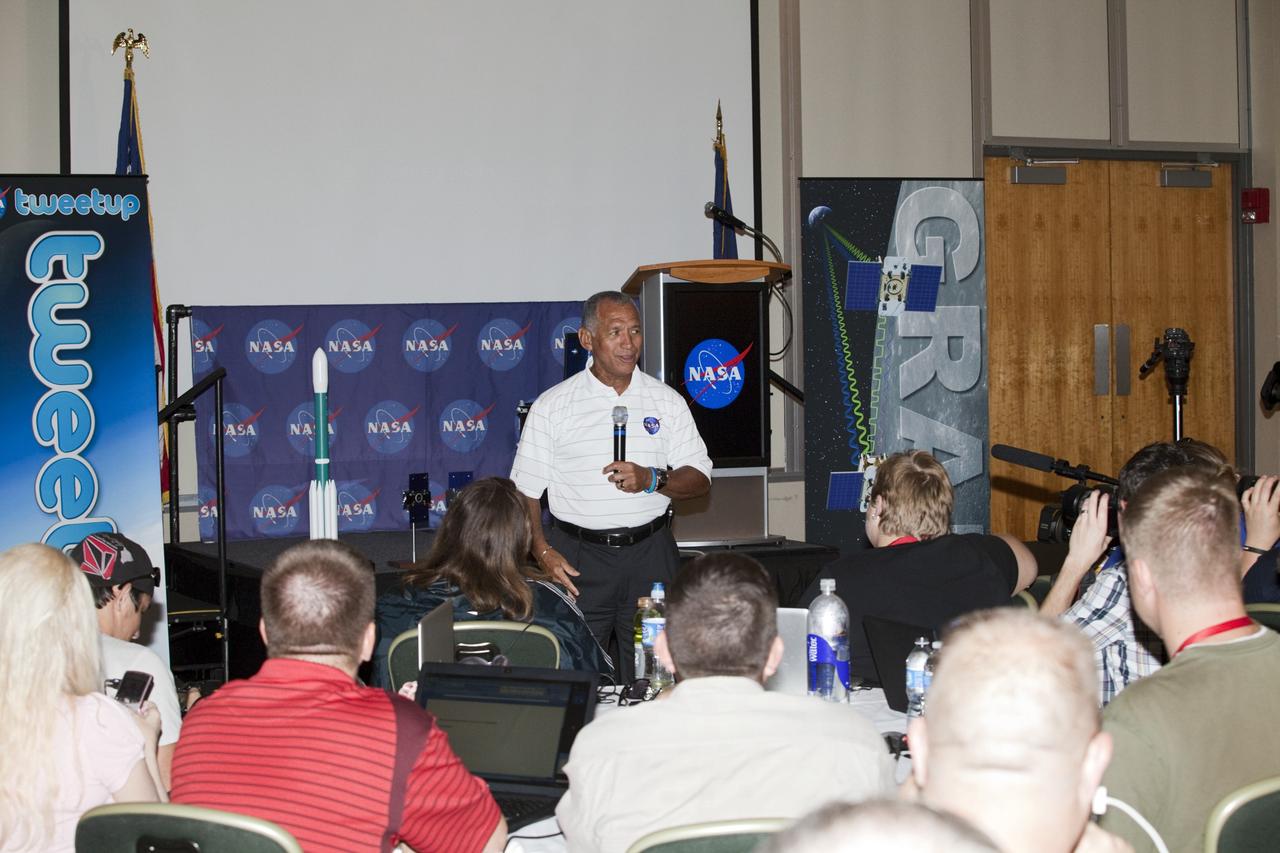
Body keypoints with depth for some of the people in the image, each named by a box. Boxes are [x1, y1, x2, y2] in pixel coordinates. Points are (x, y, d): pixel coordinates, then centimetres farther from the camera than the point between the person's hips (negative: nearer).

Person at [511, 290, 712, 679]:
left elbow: (700, 479, 7)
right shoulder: (551, 406, 3)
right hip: (578, 558, -1)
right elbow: (525, 490, 3)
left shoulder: (667, 401, 8)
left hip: (650, 556, 2)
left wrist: (652, 480, -12)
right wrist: (543, 551, -10)